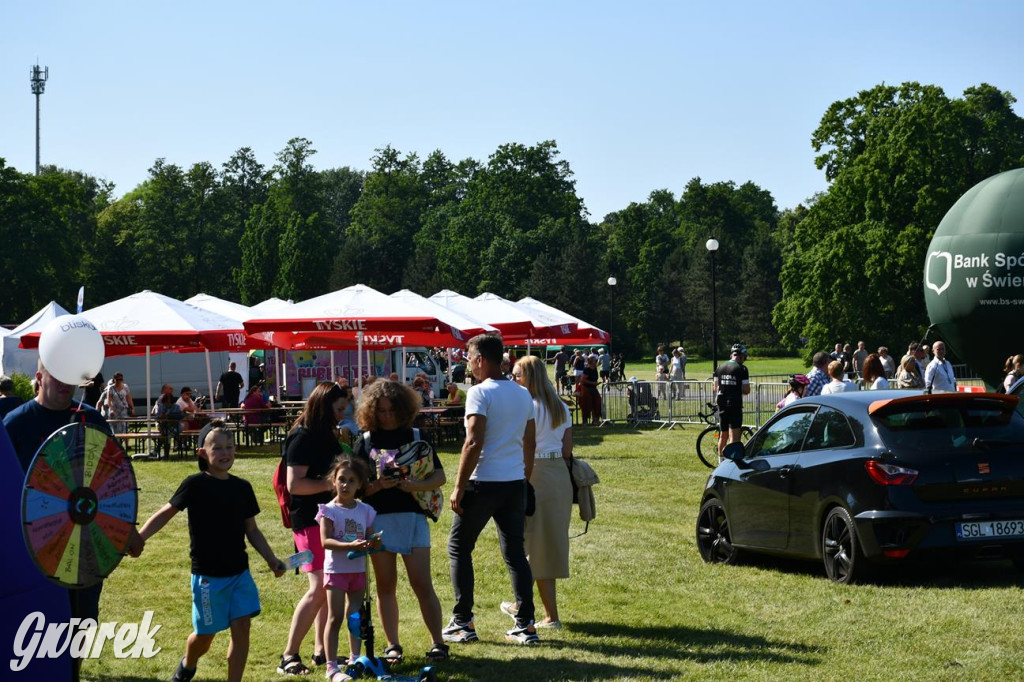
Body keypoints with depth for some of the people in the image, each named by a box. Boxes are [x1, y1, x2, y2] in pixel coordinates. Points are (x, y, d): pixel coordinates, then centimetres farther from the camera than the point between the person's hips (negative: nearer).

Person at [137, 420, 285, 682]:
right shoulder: (196, 484, -8)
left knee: (242, 628, -5)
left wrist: (271, 559, 2)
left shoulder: (242, 487, 5)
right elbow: (165, 514, -8)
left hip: (239, 572, 4)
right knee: (205, 634, 8)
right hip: (208, 574, -4)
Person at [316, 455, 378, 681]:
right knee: (335, 618, -6)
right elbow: (325, 541, -17)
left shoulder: (365, 510, 6)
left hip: (358, 569, 5)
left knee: (355, 616, 14)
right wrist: (351, 545, -29)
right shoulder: (329, 510, -8)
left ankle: (355, 659, 26)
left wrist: (372, 543, -16)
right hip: (336, 569, -5)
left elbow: (370, 539, 9)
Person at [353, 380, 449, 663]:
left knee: (422, 584, -5)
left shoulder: (415, 437, 7)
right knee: (386, 586, 7)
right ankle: (392, 645, 14)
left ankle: (438, 643, -1)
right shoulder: (365, 442, 7)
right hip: (378, 519, 1)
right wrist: (377, 485, -16)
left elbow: (439, 476, 4)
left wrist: (415, 486, -14)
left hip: (412, 516, -1)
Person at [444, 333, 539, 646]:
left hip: (484, 483, -6)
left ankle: (463, 623, 6)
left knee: (458, 548, 8)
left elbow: (473, 444, -18)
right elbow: (530, 444, 14)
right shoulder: (523, 394, 10)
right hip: (515, 483, 6)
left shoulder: (480, 393, -12)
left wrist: (459, 488, -14)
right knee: (515, 553, 9)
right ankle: (525, 625, 5)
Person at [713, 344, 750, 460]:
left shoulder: (719, 367, 6)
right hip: (735, 405, -5)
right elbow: (746, 390, -9)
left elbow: (716, 387, 10)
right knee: (734, 436, -5)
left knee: (723, 435, 18)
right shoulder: (742, 369, -9)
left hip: (722, 404, 5)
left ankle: (720, 460, 28)